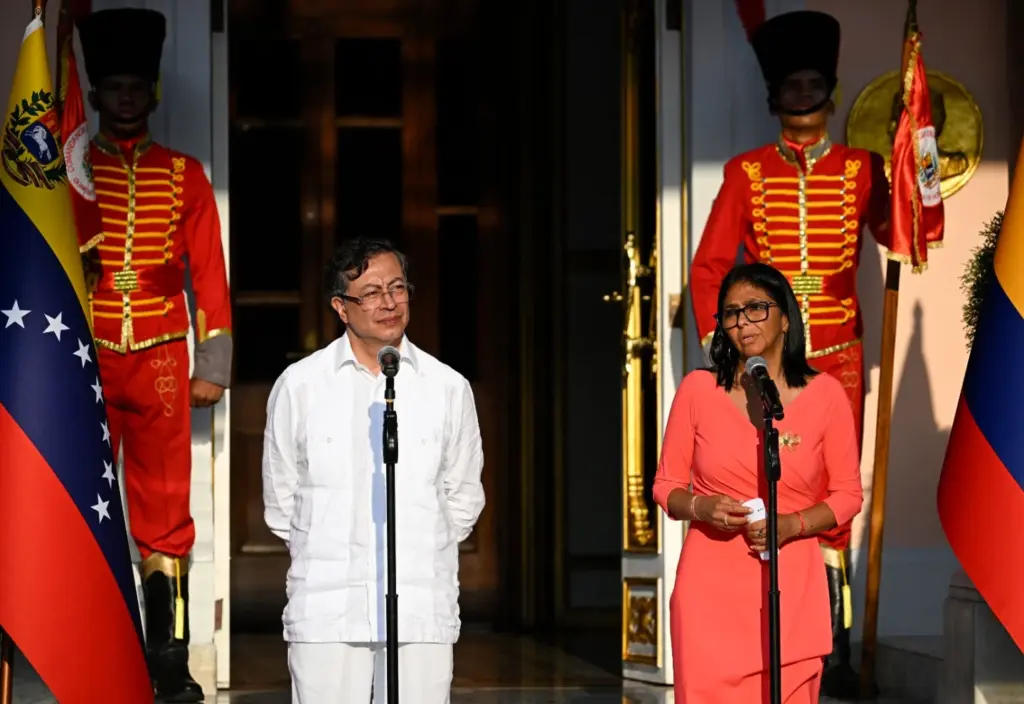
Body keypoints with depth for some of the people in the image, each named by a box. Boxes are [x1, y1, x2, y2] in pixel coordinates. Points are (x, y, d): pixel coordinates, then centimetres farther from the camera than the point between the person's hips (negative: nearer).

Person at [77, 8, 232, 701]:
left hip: (162, 363, 0)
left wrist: (213, 366, 1)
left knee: (165, 512, 1)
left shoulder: (185, 176, 10)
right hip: (86, 360, 0)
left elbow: (209, 271, 7)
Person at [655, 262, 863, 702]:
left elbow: (848, 494, 8)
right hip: (711, 587, 0)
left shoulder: (824, 394, 2)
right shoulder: (698, 389, 3)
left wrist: (790, 525, -10)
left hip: (791, 589, 0)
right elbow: (666, 485, 9)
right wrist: (701, 508, -12)